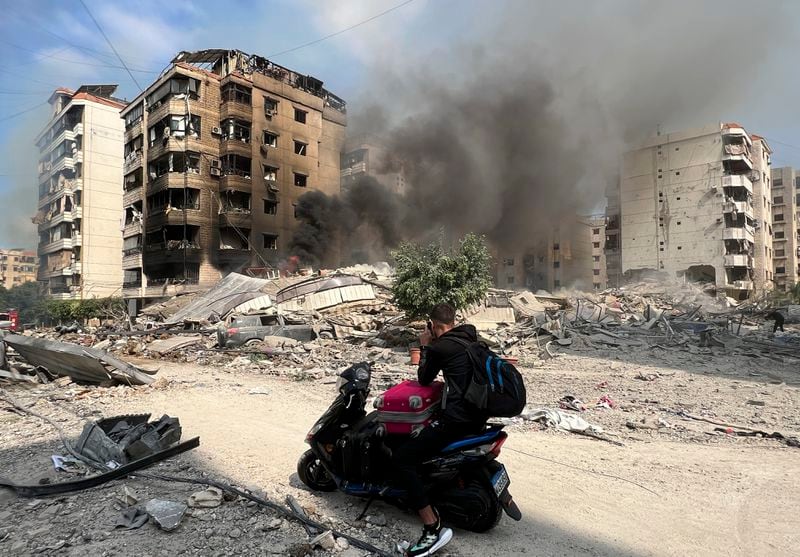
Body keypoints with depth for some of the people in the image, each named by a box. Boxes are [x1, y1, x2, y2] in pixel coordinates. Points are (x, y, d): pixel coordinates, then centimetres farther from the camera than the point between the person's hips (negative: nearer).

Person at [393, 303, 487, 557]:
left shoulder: (440, 347, -12)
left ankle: (433, 528, -14)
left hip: (457, 419, -9)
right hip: (479, 414, 9)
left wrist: (425, 347, 11)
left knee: (402, 458, -8)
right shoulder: (472, 338, 9)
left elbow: (424, 379, 3)